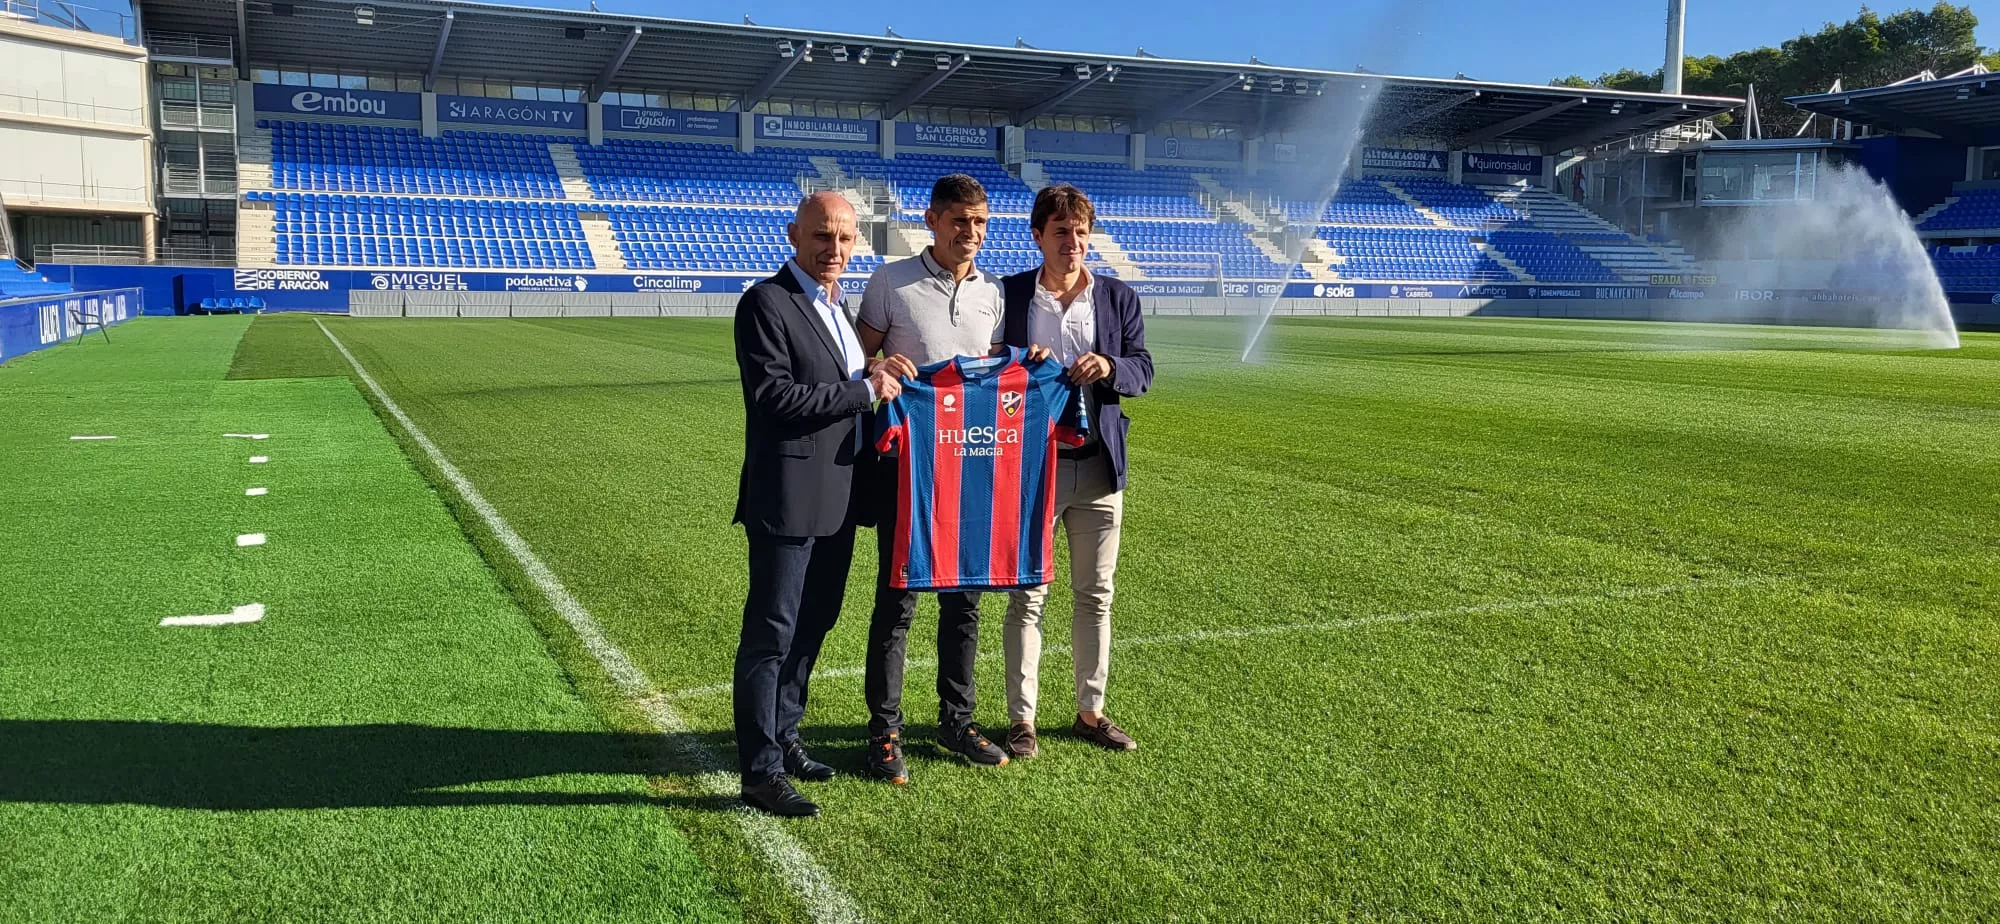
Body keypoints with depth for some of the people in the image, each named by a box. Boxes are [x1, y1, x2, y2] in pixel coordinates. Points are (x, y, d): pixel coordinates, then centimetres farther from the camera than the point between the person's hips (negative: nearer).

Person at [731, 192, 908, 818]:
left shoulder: (834, 304, 15)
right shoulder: (766, 302, -12)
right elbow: (774, 395, -21)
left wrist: (872, 374, 6)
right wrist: (865, 390, -17)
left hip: (837, 496, 9)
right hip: (788, 496, -9)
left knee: (813, 625, 17)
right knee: (771, 634, -2)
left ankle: (783, 737, 31)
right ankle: (761, 772, 6)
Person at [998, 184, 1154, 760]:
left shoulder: (1119, 299, 7)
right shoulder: (1008, 295, 1)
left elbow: (1143, 371, 4)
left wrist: (1110, 367, -17)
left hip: (1098, 467, 3)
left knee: (1096, 594, 10)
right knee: (1027, 595, 3)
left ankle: (1091, 711, 23)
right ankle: (1022, 718, 13)